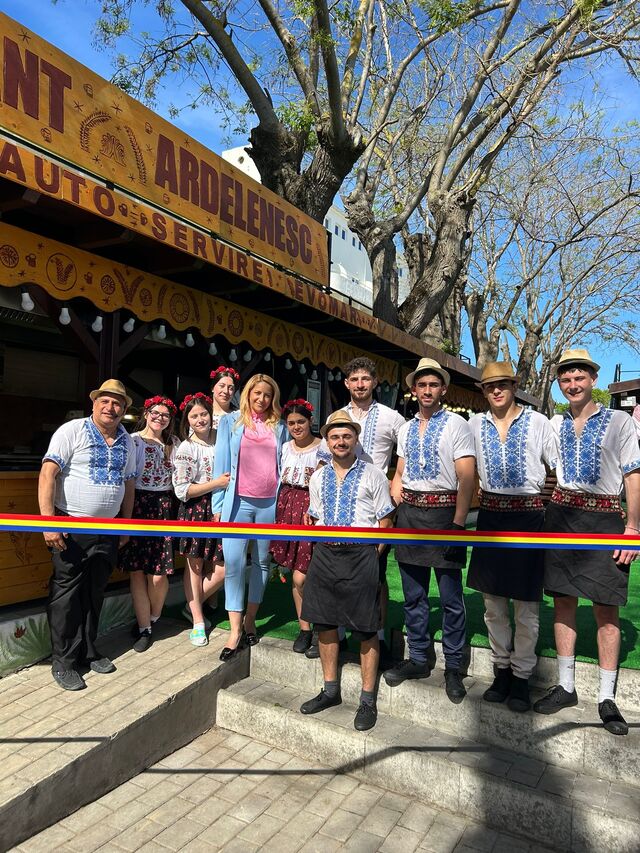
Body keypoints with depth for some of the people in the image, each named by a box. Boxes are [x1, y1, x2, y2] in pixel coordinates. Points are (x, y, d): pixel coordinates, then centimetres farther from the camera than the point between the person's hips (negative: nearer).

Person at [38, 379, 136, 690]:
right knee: (66, 593, 1)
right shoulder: (71, 431, -7)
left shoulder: (127, 441, 10)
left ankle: (88, 651, 29)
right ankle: (63, 662, 15)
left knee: (94, 594, 14)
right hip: (71, 527, -5)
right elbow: (48, 474, -13)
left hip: (108, 530, 5)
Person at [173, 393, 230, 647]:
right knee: (195, 566, 7)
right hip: (195, 511, -4)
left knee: (222, 569, 1)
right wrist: (216, 483, -16)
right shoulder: (186, 448, -5)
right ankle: (198, 621, 22)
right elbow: (182, 490, -12)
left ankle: (193, 605, 27)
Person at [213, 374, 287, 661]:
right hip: (238, 501, -2)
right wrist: (218, 504, -1)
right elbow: (221, 462, 4)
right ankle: (235, 631, -3)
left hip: (270, 503, 2)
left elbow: (284, 466, 11)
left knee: (262, 562, 9)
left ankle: (250, 621, 24)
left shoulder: (279, 427, 11)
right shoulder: (230, 421, 7)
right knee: (233, 562, -10)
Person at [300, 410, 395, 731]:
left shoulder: (373, 475, -1)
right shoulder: (318, 478, 12)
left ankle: (367, 700, 17)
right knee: (324, 623, 12)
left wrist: (370, 554, -6)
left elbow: (385, 521, -1)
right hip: (324, 554, 5)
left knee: (366, 629, 3)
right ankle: (330, 690, 29)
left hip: (361, 555, -4)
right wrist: (322, 546, 6)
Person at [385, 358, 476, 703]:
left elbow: (467, 477, -11)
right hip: (409, 512, 5)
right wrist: (395, 493, 3)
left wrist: (458, 523, -17)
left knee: (451, 597, 3)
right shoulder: (406, 428, 14)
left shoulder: (456, 425, -4)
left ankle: (452, 667, 18)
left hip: (444, 510, -5)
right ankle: (417, 659, 27)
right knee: (413, 594, 13)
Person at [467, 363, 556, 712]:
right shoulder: (476, 424, 6)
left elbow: (561, 467, 5)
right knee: (493, 602, 11)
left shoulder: (538, 422, 0)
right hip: (490, 515, 3)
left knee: (526, 604, 5)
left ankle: (521, 677, 20)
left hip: (528, 515, -3)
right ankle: (501, 669, 28)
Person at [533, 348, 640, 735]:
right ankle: (566, 686, 20)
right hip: (562, 515, 3)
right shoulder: (554, 424, 11)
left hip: (606, 518, -3)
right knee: (563, 599, 7)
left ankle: (607, 698, 13)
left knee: (606, 608, 2)